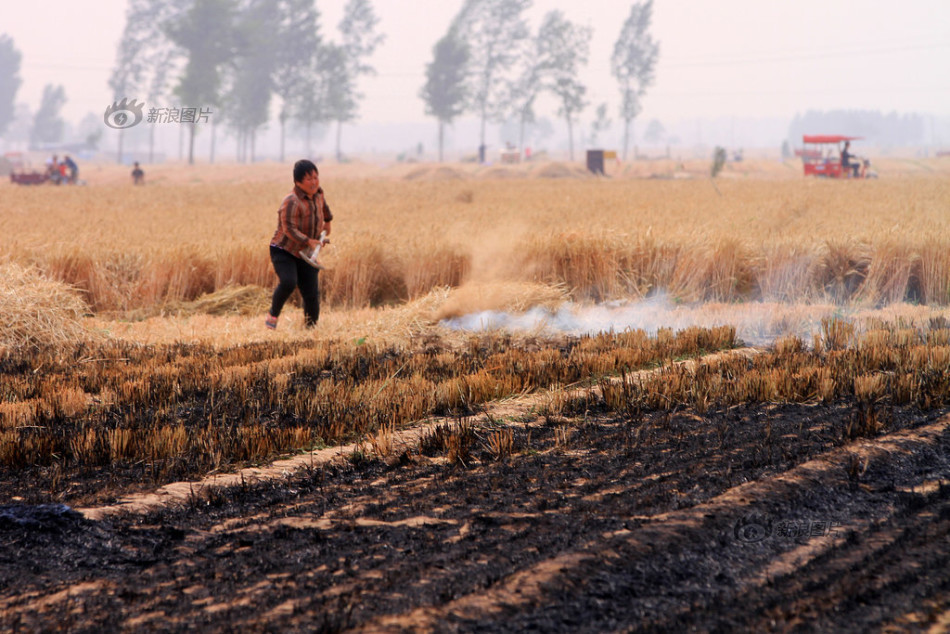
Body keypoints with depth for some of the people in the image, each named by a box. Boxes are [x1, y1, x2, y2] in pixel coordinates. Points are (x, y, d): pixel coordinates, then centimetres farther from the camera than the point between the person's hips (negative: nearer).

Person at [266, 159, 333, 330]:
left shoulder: (317, 192, 4)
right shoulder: (292, 202, -21)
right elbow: (289, 229, -27)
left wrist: (327, 221, 42)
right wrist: (308, 241, -35)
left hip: (305, 255, 7)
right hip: (284, 251, -7)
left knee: (312, 295, -3)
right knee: (288, 282, -30)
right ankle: (273, 314, -5)